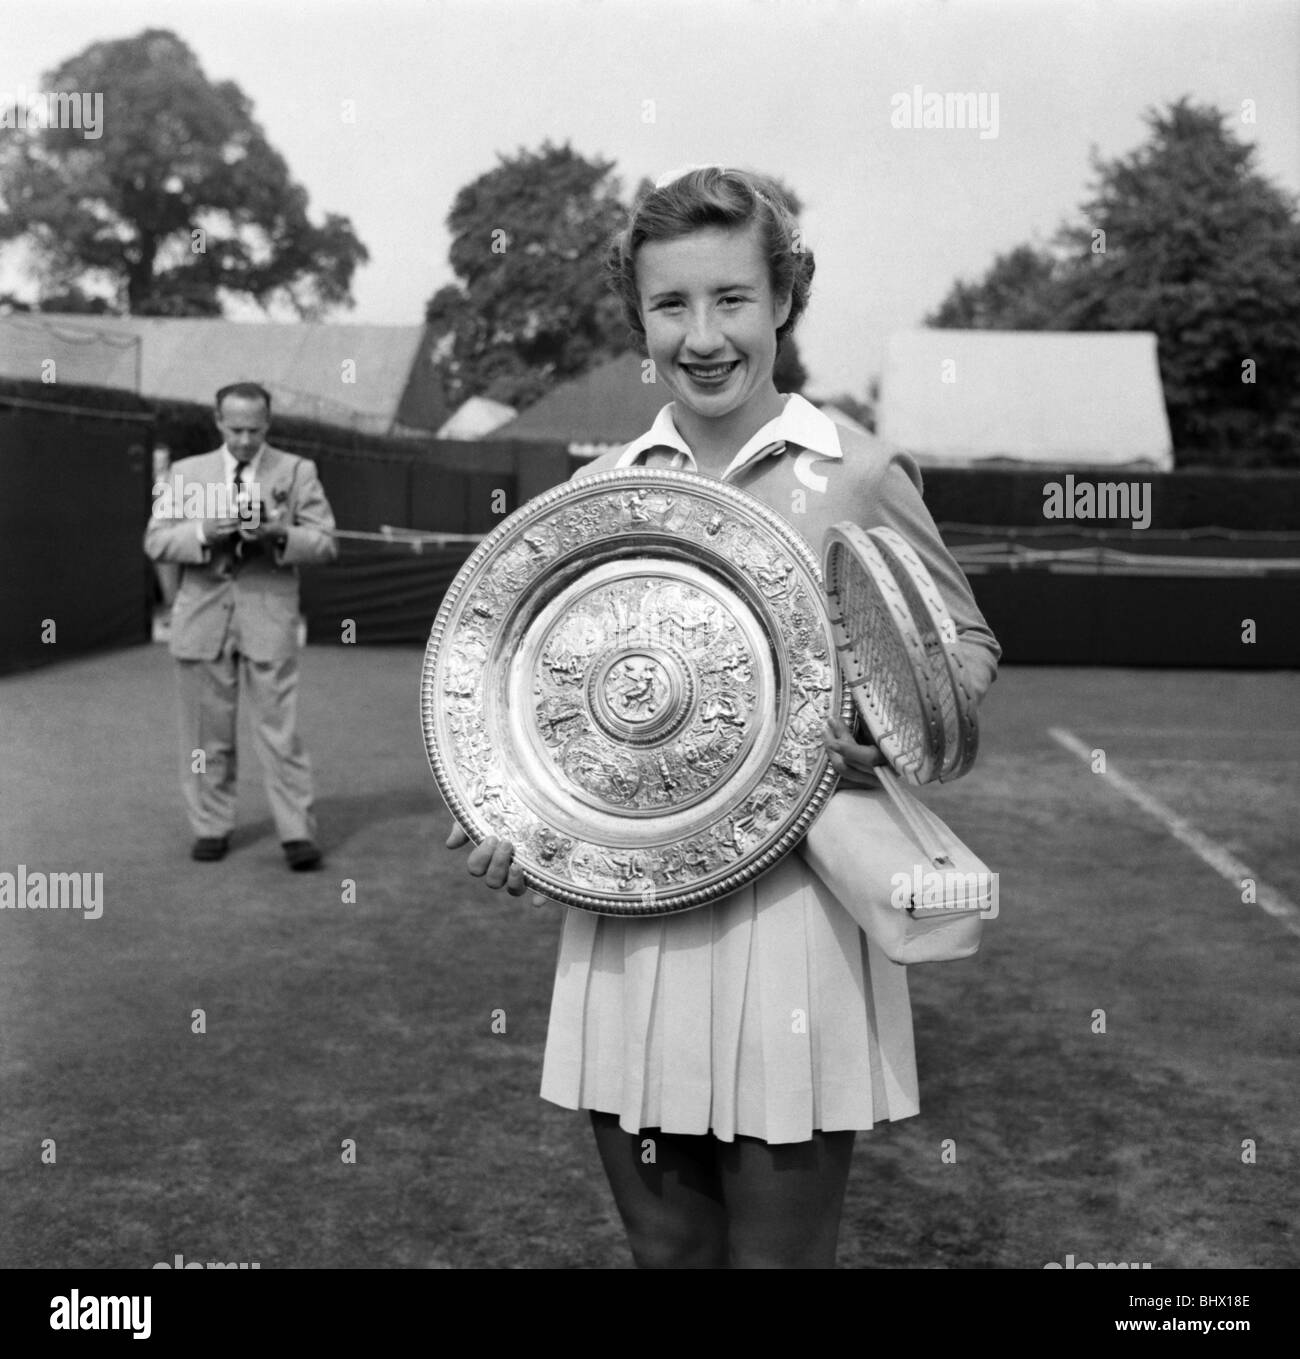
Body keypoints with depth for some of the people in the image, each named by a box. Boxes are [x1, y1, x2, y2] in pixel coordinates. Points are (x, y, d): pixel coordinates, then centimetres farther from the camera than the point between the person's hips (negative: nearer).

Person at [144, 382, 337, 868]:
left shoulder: (297, 471, 6)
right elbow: (156, 541, 4)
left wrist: (280, 535, -17)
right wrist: (203, 533, -15)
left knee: (279, 729, -5)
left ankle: (297, 832, -1)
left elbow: (325, 542, 2)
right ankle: (211, 827, 18)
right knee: (207, 732, 7)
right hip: (203, 614, 2)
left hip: (269, 615, -2)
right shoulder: (186, 472, 10)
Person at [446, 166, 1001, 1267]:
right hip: (625, 924, 3)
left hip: (793, 917, -3)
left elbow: (967, 642, 6)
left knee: (778, 1251, 9)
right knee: (664, 1245, 17)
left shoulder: (860, 477, -3)